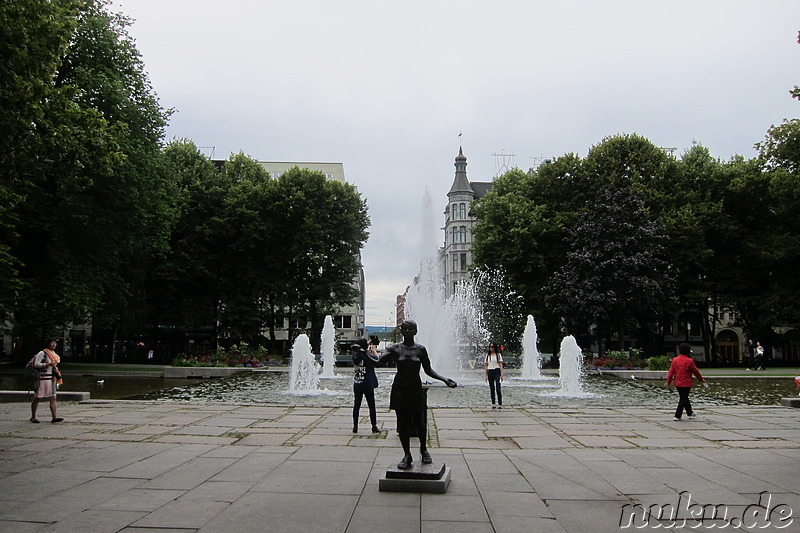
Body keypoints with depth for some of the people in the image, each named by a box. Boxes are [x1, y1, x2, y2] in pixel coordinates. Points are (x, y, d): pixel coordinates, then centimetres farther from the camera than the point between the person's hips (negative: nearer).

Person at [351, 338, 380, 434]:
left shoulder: (355, 356, 0)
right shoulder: (368, 357, -14)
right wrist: (374, 349, 8)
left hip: (357, 385, 4)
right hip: (368, 385, -4)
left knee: (356, 406, 8)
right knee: (371, 406, 6)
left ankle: (355, 426, 10)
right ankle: (374, 426, 8)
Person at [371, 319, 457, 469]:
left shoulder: (420, 349, 1)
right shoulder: (395, 348, 0)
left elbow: (428, 370, 6)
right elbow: (379, 362, -8)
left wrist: (445, 379, -4)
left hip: (415, 389, 0)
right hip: (399, 389, 0)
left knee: (419, 423, 3)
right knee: (403, 423, 3)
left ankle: (423, 449, 30)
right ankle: (407, 455, 17)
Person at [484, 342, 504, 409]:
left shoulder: (498, 355, 4)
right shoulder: (487, 355, 13)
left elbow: (501, 365, 1)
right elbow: (486, 365, 14)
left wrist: (501, 374, -7)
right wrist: (485, 375, 8)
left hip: (497, 371, -3)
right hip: (490, 372, 3)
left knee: (498, 389, -10)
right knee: (492, 389, 4)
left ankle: (500, 404, -6)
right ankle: (493, 404, 8)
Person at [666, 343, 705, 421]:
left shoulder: (674, 360, 0)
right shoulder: (689, 361, -13)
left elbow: (671, 371, 1)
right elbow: (695, 371, -2)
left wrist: (669, 381, 9)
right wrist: (701, 379, 13)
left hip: (677, 383, 5)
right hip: (686, 384, -5)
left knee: (683, 398, 19)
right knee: (683, 399, 0)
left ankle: (690, 413, 35)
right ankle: (677, 416, -4)